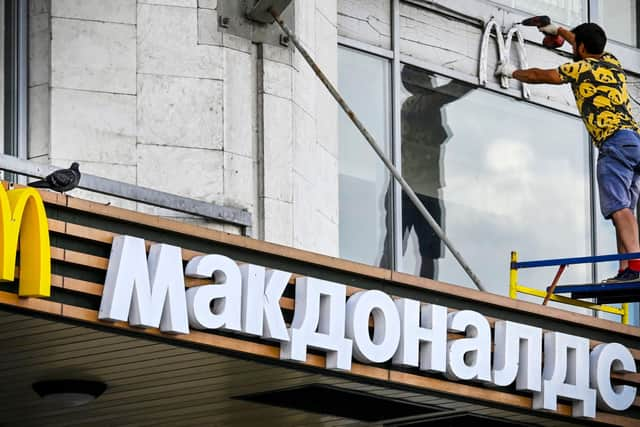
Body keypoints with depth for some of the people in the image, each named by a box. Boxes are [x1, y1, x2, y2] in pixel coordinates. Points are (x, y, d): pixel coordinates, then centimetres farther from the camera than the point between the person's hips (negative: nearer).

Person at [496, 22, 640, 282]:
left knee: (618, 207, -18)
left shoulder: (580, 68, 6)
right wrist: (559, 31, 63)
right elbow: (591, 48, 49)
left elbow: (539, 75, 20)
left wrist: (513, 72, 39)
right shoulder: (612, 63, 24)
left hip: (616, 141, -8)